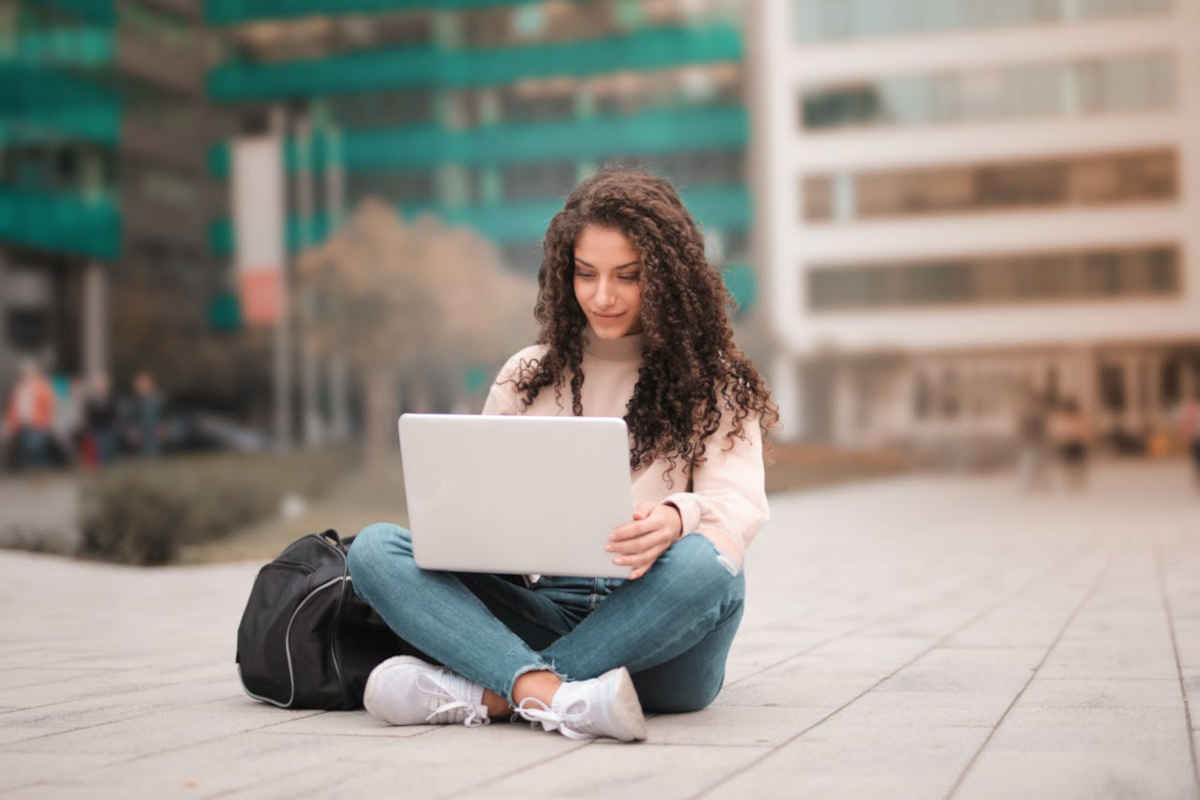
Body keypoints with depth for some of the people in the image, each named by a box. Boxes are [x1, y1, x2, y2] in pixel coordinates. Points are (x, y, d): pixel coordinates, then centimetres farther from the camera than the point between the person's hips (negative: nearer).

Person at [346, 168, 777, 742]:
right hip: (547, 612, 3)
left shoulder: (713, 384, 9)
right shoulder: (527, 377, 18)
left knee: (702, 564, -37)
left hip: (657, 633, -2)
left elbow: (739, 503, -5)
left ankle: (490, 693, -33)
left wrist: (678, 518, -29)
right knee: (374, 548, -18)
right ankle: (550, 692, -40)